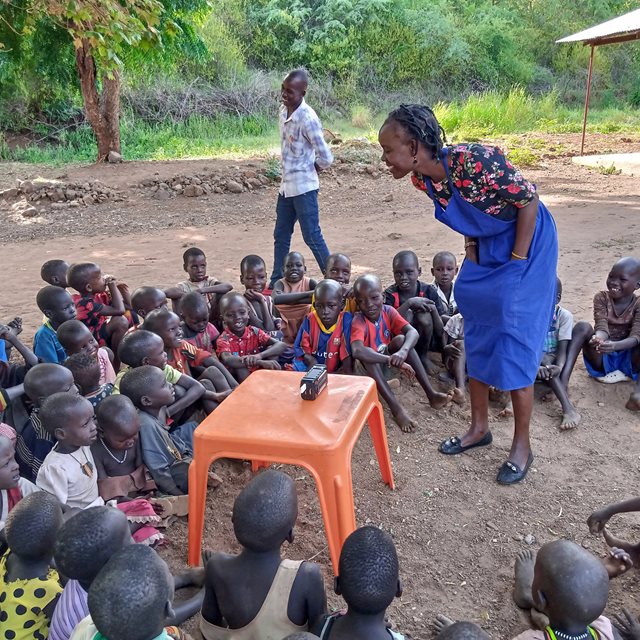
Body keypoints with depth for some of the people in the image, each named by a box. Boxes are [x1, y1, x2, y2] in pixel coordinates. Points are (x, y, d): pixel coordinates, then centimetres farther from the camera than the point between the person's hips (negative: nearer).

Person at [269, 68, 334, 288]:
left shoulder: (307, 118, -19)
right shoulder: (283, 111, 6)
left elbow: (325, 157, -19)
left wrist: (311, 171, -2)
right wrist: (288, 173, 11)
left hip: (303, 187, -8)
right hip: (286, 185, 9)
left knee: (312, 236, -2)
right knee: (280, 236, 14)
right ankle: (277, 283, 25)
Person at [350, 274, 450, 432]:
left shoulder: (388, 311, -13)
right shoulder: (358, 321, -25)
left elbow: (412, 332, -26)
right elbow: (357, 351, -44)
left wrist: (403, 352, -47)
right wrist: (392, 360, -51)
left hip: (388, 357, 4)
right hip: (368, 367, -4)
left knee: (400, 339, -23)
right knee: (366, 356, -35)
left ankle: (431, 394, -28)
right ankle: (395, 407, -40)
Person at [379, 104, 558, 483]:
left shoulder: (472, 161, -32)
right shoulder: (423, 178, -10)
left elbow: (529, 199, -21)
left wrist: (516, 263, -18)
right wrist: (472, 249, 3)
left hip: (527, 241, -7)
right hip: (488, 246, 8)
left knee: (515, 342, -5)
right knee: (477, 336, 10)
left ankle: (522, 444, 11)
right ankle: (480, 427, 26)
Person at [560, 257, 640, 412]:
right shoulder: (601, 298, -4)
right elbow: (602, 328, -17)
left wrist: (615, 346, -44)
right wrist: (598, 338, -43)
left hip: (627, 361, 0)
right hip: (601, 360, 1)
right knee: (583, 326, -26)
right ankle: (564, 378, -40)